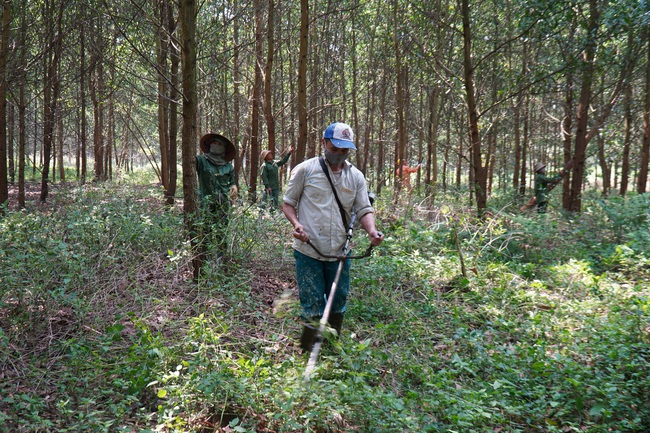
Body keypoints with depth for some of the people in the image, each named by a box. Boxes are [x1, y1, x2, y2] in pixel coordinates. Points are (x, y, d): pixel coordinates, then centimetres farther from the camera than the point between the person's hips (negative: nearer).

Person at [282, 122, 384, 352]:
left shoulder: (356, 177, 9)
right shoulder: (305, 170, -1)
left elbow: (364, 209, 6)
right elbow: (288, 202, 4)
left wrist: (371, 230, -16)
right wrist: (296, 223, -16)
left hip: (339, 253, 4)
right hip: (308, 252, -3)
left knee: (338, 303, 15)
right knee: (312, 306, -1)